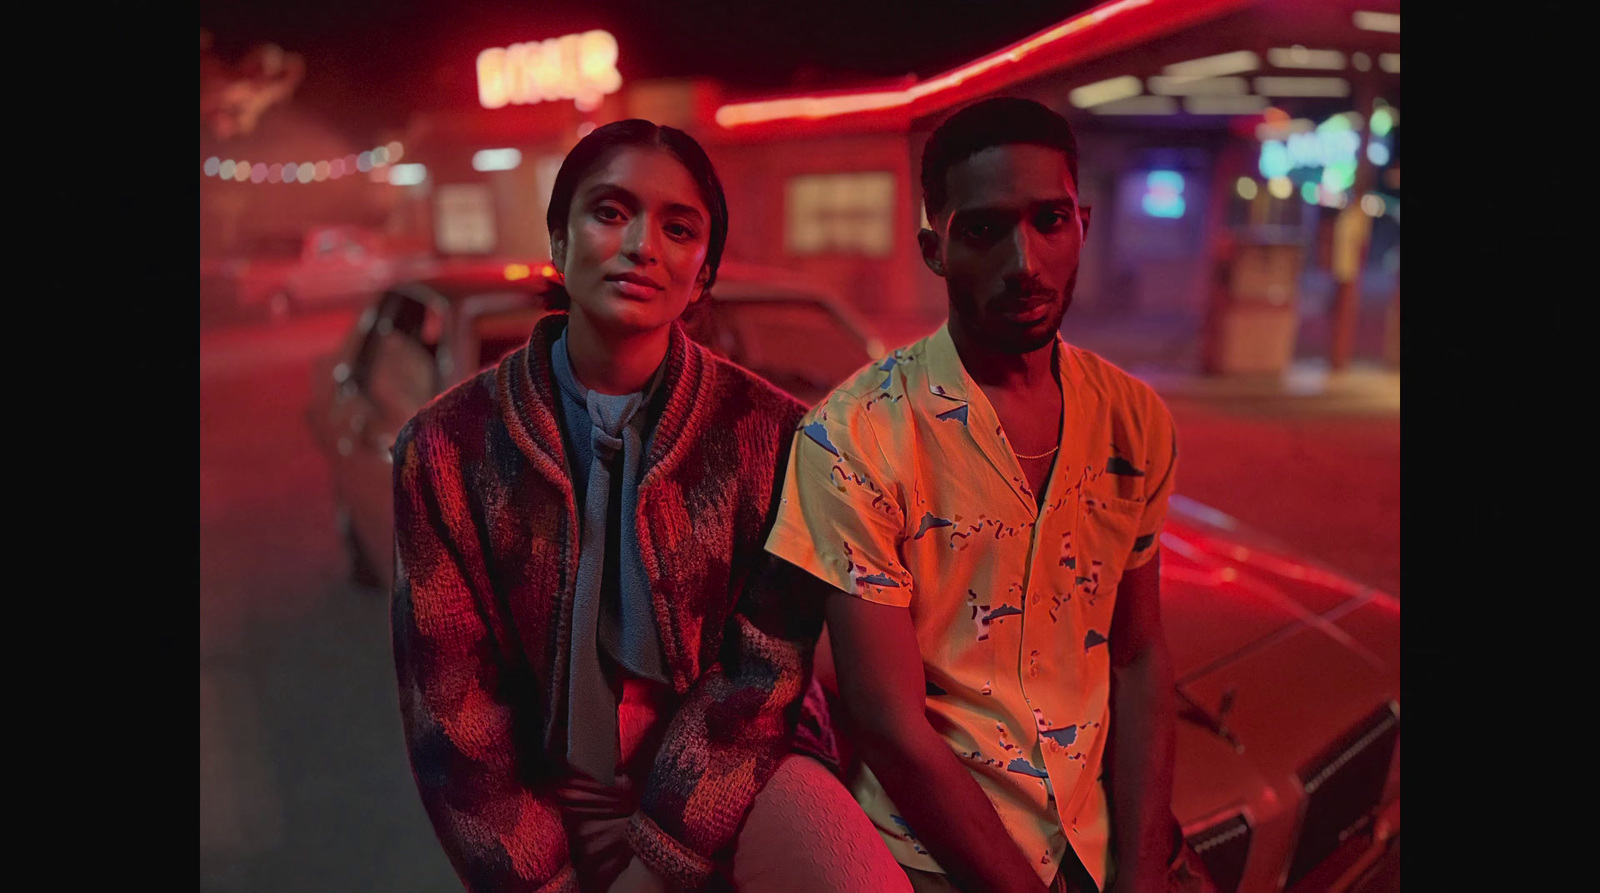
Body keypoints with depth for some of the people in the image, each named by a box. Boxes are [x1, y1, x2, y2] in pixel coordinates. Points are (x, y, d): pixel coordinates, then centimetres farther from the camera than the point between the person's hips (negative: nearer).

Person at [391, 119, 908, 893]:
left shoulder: (770, 431, -6)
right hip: (550, 805, 2)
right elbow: (451, 714, -2)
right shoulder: (446, 448, -3)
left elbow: (763, 672, -7)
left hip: (727, 775, -1)